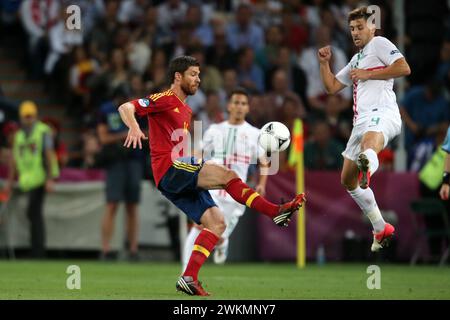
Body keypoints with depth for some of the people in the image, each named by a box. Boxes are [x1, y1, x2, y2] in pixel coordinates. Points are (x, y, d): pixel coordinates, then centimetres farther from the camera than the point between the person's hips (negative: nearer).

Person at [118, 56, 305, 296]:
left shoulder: (186, 111, 26)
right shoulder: (165, 99, -1)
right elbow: (126, 108, -12)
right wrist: (134, 128, -31)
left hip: (181, 179, 9)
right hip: (169, 169, -9)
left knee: (217, 223, -2)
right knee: (227, 175, -22)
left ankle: (189, 278, -8)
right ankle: (277, 212, -21)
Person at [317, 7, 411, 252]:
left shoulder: (379, 44, 6)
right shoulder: (356, 60, 32)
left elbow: (404, 68, -9)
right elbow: (332, 87, 34)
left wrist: (368, 74, -7)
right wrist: (324, 63, 19)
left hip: (381, 114, -9)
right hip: (361, 120, 9)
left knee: (369, 144, -44)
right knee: (347, 179, 12)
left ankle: (367, 166, -80)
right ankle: (381, 229, 22)